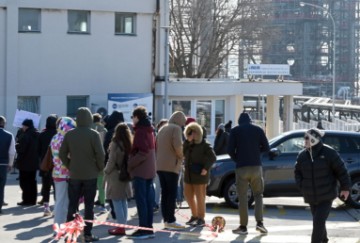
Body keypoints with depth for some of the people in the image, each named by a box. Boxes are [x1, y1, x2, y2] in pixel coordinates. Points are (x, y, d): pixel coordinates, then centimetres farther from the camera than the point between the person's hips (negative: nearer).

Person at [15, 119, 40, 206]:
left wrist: (16, 145, -3)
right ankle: (33, 200, 17)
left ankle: (26, 200, -1)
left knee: (24, 182, 0)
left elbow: (21, 149, -21)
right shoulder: (37, 135, 6)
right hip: (34, 162, 8)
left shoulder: (25, 136, -20)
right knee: (32, 181, 14)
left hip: (25, 163, -8)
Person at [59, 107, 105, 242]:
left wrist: (70, 166, 10)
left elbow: (62, 154, 0)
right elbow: (100, 154, -14)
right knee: (89, 205, 4)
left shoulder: (69, 134, 0)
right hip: (90, 175, -3)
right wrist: (100, 168, 1)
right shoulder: (93, 134, -11)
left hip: (74, 175, 3)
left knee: (72, 205, 9)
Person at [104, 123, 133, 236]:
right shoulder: (129, 144, 3)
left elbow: (111, 161, -14)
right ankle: (123, 225, 18)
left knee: (117, 202, -3)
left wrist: (106, 171, 1)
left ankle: (120, 227, -3)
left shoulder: (115, 144, -15)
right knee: (123, 201, 13)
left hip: (115, 175, -7)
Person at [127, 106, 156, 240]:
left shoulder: (140, 131, -14)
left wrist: (130, 164, -13)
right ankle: (149, 228, 12)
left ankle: (143, 229, -8)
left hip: (140, 170, -9)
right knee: (148, 200, 9)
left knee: (141, 200, -7)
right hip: (149, 170, 9)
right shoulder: (149, 130, 15)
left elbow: (142, 152, -21)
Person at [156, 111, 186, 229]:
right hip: (171, 166, -8)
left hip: (160, 166, 8)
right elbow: (177, 145, -21)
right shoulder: (176, 128, -7)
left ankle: (166, 219, 8)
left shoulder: (162, 129, 19)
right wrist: (181, 156, -6)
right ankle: (170, 220, -9)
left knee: (164, 193, 9)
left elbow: (156, 146, 21)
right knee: (172, 194, -6)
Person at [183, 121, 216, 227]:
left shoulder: (204, 145, -10)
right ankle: (194, 215, 28)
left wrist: (206, 168, -23)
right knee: (188, 195, 11)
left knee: (200, 196, -2)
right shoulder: (187, 144, 7)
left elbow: (213, 157, -13)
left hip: (200, 174, -7)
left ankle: (201, 219, 9)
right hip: (189, 174, 7)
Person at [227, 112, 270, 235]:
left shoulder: (235, 131, 3)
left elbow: (230, 150, -3)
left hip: (241, 167, -1)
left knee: (242, 197, 2)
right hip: (256, 166, 1)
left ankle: (243, 226, 2)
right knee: (258, 195, 13)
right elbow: (266, 147, 5)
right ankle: (259, 222, -1)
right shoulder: (258, 130, 7)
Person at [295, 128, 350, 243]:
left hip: (326, 196, -5)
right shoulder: (302, 155, 2)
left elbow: (341, 170, -5)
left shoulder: (329, 153, -11)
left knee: (318, 222, -15)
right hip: (311, 197, 5)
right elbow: (297, 172, 15)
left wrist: (345, 187, -2)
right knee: (318, 221, 17)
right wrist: (301, 186, 1)